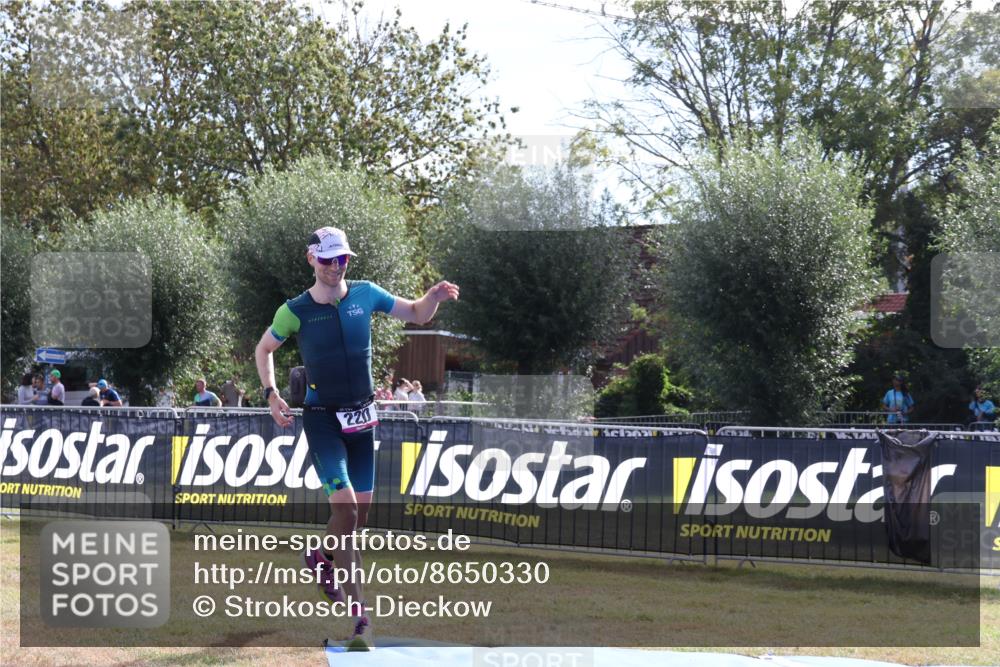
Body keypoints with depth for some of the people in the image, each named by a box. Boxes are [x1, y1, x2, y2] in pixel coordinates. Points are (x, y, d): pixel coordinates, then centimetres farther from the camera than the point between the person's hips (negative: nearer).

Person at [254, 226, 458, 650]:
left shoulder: (365, 294, 1)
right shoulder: (296, 311, -6)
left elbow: (417, 315, 10)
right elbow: (263, 350, 9)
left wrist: (434, 297, -11)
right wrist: (271, 395, -2)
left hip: (361, 417, 4)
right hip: (322, 419, -4)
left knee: (359, 513, 9)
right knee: (345, 505, -19)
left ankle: (322, 558, 41)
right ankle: (359, 617, -15)